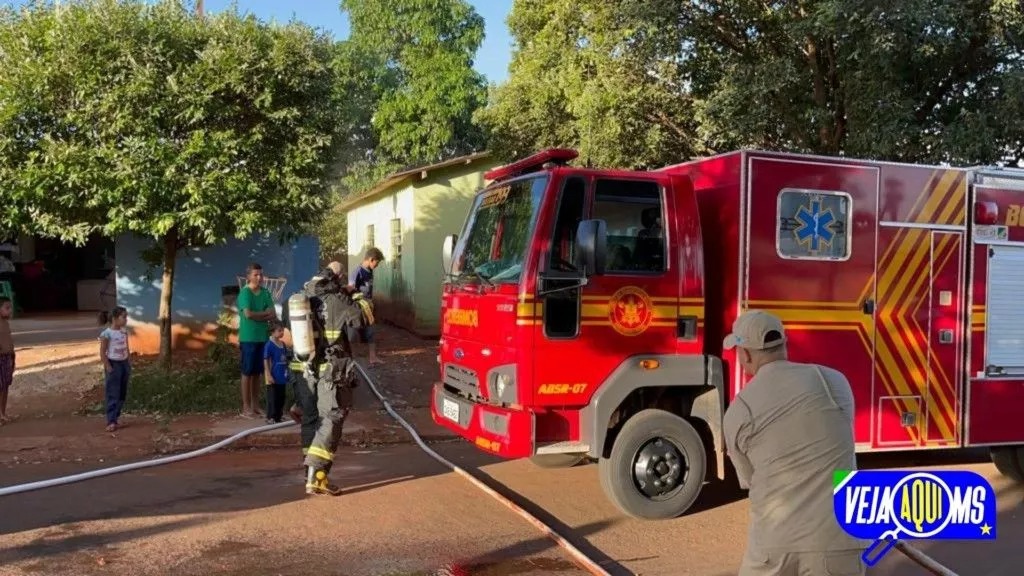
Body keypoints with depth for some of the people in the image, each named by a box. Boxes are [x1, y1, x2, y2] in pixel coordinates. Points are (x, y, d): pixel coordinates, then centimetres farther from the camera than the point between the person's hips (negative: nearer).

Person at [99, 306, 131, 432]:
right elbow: (102, 353, -13)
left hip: (124, 363, 7)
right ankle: (111, 421, -4)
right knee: (113, 394, -6)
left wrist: (129, 363, 8)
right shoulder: (107, 333, -15)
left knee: (122, 393, 10)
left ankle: (116, 417, 19)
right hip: (114, 364, -7)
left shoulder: (124, 332, 5)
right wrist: (108, 367, -16)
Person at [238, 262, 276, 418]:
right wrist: (265, 313, -5)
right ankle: (246, 407, 5)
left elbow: (274, 315, 1)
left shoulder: (265, 293, 8)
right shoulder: (245, 292, -7)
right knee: (247, 372, 0)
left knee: (257, 373, 10)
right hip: (248, 338, -5)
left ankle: (255, 406, 17)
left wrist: (257, 316, -12)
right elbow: (248, 314, -19)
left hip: (263, 337, 5)